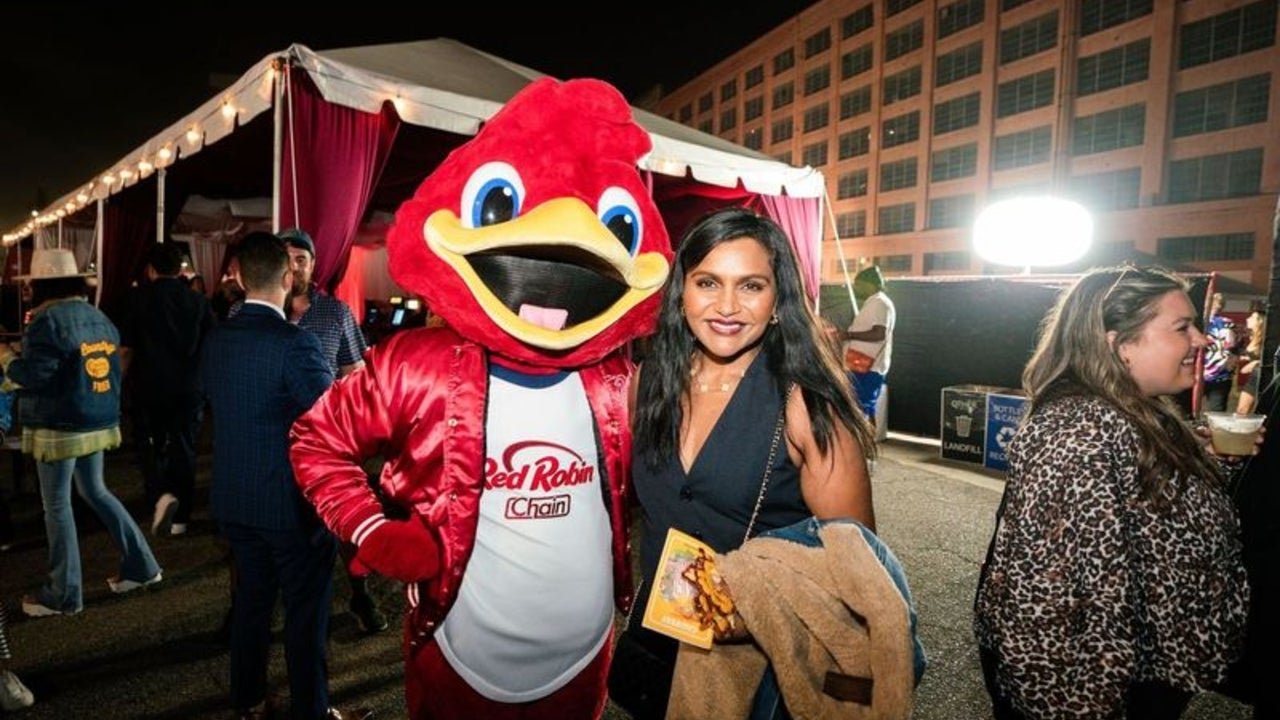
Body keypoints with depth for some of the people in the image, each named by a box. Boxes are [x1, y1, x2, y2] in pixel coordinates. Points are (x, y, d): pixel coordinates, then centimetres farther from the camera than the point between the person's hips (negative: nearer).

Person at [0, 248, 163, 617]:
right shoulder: (98, 317, 10)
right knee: (96, 491, 19)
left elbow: (35, 377, -17)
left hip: (60, 427, -8)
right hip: (99, 420, 8)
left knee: (56, 505, 3)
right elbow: (111, 370, 15)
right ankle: (141, 565, 20)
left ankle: (63, 594, 12)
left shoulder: (48, 320, -13)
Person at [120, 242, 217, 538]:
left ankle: (161, 494, -10)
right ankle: (180, 517, 15)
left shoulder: (140, 297, -5)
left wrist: (122, 380, 9)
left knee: (152, 445, 14)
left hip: (149, 386, -1)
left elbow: (125, 348, -5)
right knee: (183, 449, 9)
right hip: (189, 389, 1)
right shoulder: (199, 301, 0)